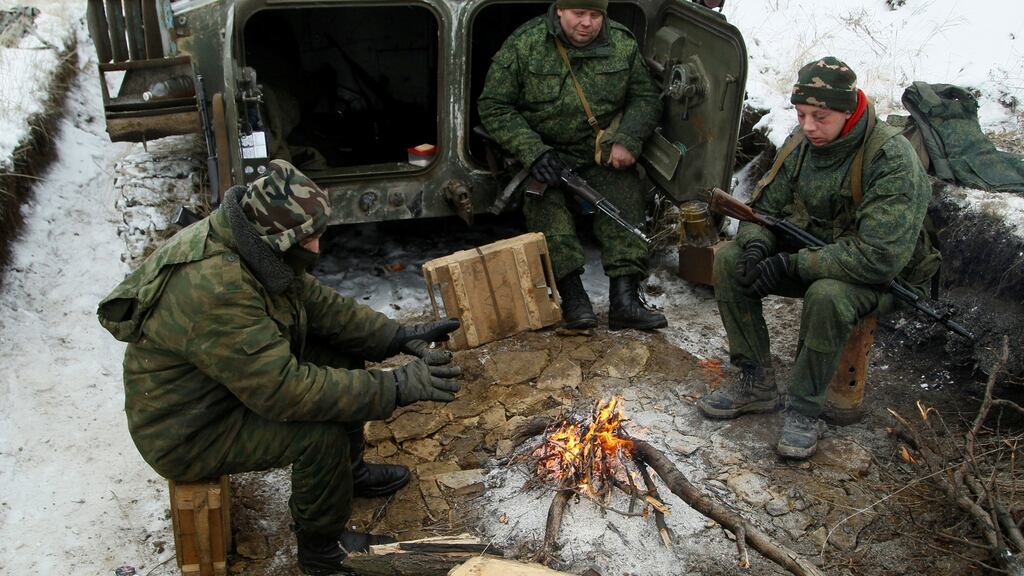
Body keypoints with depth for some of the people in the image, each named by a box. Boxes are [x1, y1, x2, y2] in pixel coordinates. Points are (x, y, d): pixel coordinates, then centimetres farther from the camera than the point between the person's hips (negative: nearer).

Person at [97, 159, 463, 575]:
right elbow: (284, 390, -37)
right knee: (322, 430, -25)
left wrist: (399, 336, -10)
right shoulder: (215, 290, -37)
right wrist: (396, 387, -35)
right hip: (187, 432, -9)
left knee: (342, 353, 4)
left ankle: (349, 471, 23)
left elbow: (318, 304, 1)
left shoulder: (255, 247, -9)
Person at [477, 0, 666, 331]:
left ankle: (624, 299, -27)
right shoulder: (523, 45, -7)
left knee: (624, 193, -23)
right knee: (544, 197, -30)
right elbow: (494, 108, -8)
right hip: (543, 151, -2)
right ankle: (572, 294, -32)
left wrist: (627, 141, -11)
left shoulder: (623, 45, 2)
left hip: (604, 154, 2)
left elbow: (646, 99, 10)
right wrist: (534, 152, -20)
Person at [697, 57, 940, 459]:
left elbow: (881, 256, -33)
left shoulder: (892, 161, -26)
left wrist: (793, 264, -31)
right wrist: (756, 245, -19)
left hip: (882, 276, -6)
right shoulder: (803, 143, -5)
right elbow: (764, 206, 5)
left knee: (827, 295, -39)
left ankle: (804, 410, -16)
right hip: (812, 252, 7)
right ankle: (756, 383, -5)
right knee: (729, 260, -13)